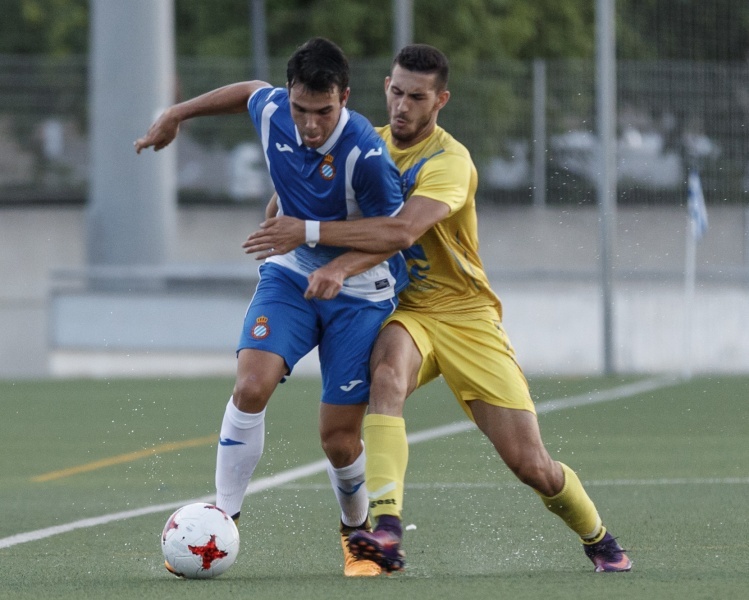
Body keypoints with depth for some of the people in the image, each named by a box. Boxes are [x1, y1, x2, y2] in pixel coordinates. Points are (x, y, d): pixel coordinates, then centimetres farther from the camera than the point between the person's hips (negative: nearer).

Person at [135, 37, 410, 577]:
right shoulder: (272, 110, -14)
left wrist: (342, 265, -35)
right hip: (290, 274, 4)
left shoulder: (365, 154, -29)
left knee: (339, 438, -4)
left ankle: (357, 534, 25)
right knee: (251, 386, -20)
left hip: (358, 292, -4)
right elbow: (250, 91, 11)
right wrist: (175, 115, 20)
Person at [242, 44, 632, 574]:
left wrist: (308, 232, -35)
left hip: (464, 313, -4)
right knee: (388, 374, -35)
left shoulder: (450, 162, -19)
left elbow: (401, 231, -35)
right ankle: (386, 531, -47)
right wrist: (339, 263, -2)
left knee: (530, 464, -5)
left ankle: (598, 539, 27)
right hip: (403, 311, 4)